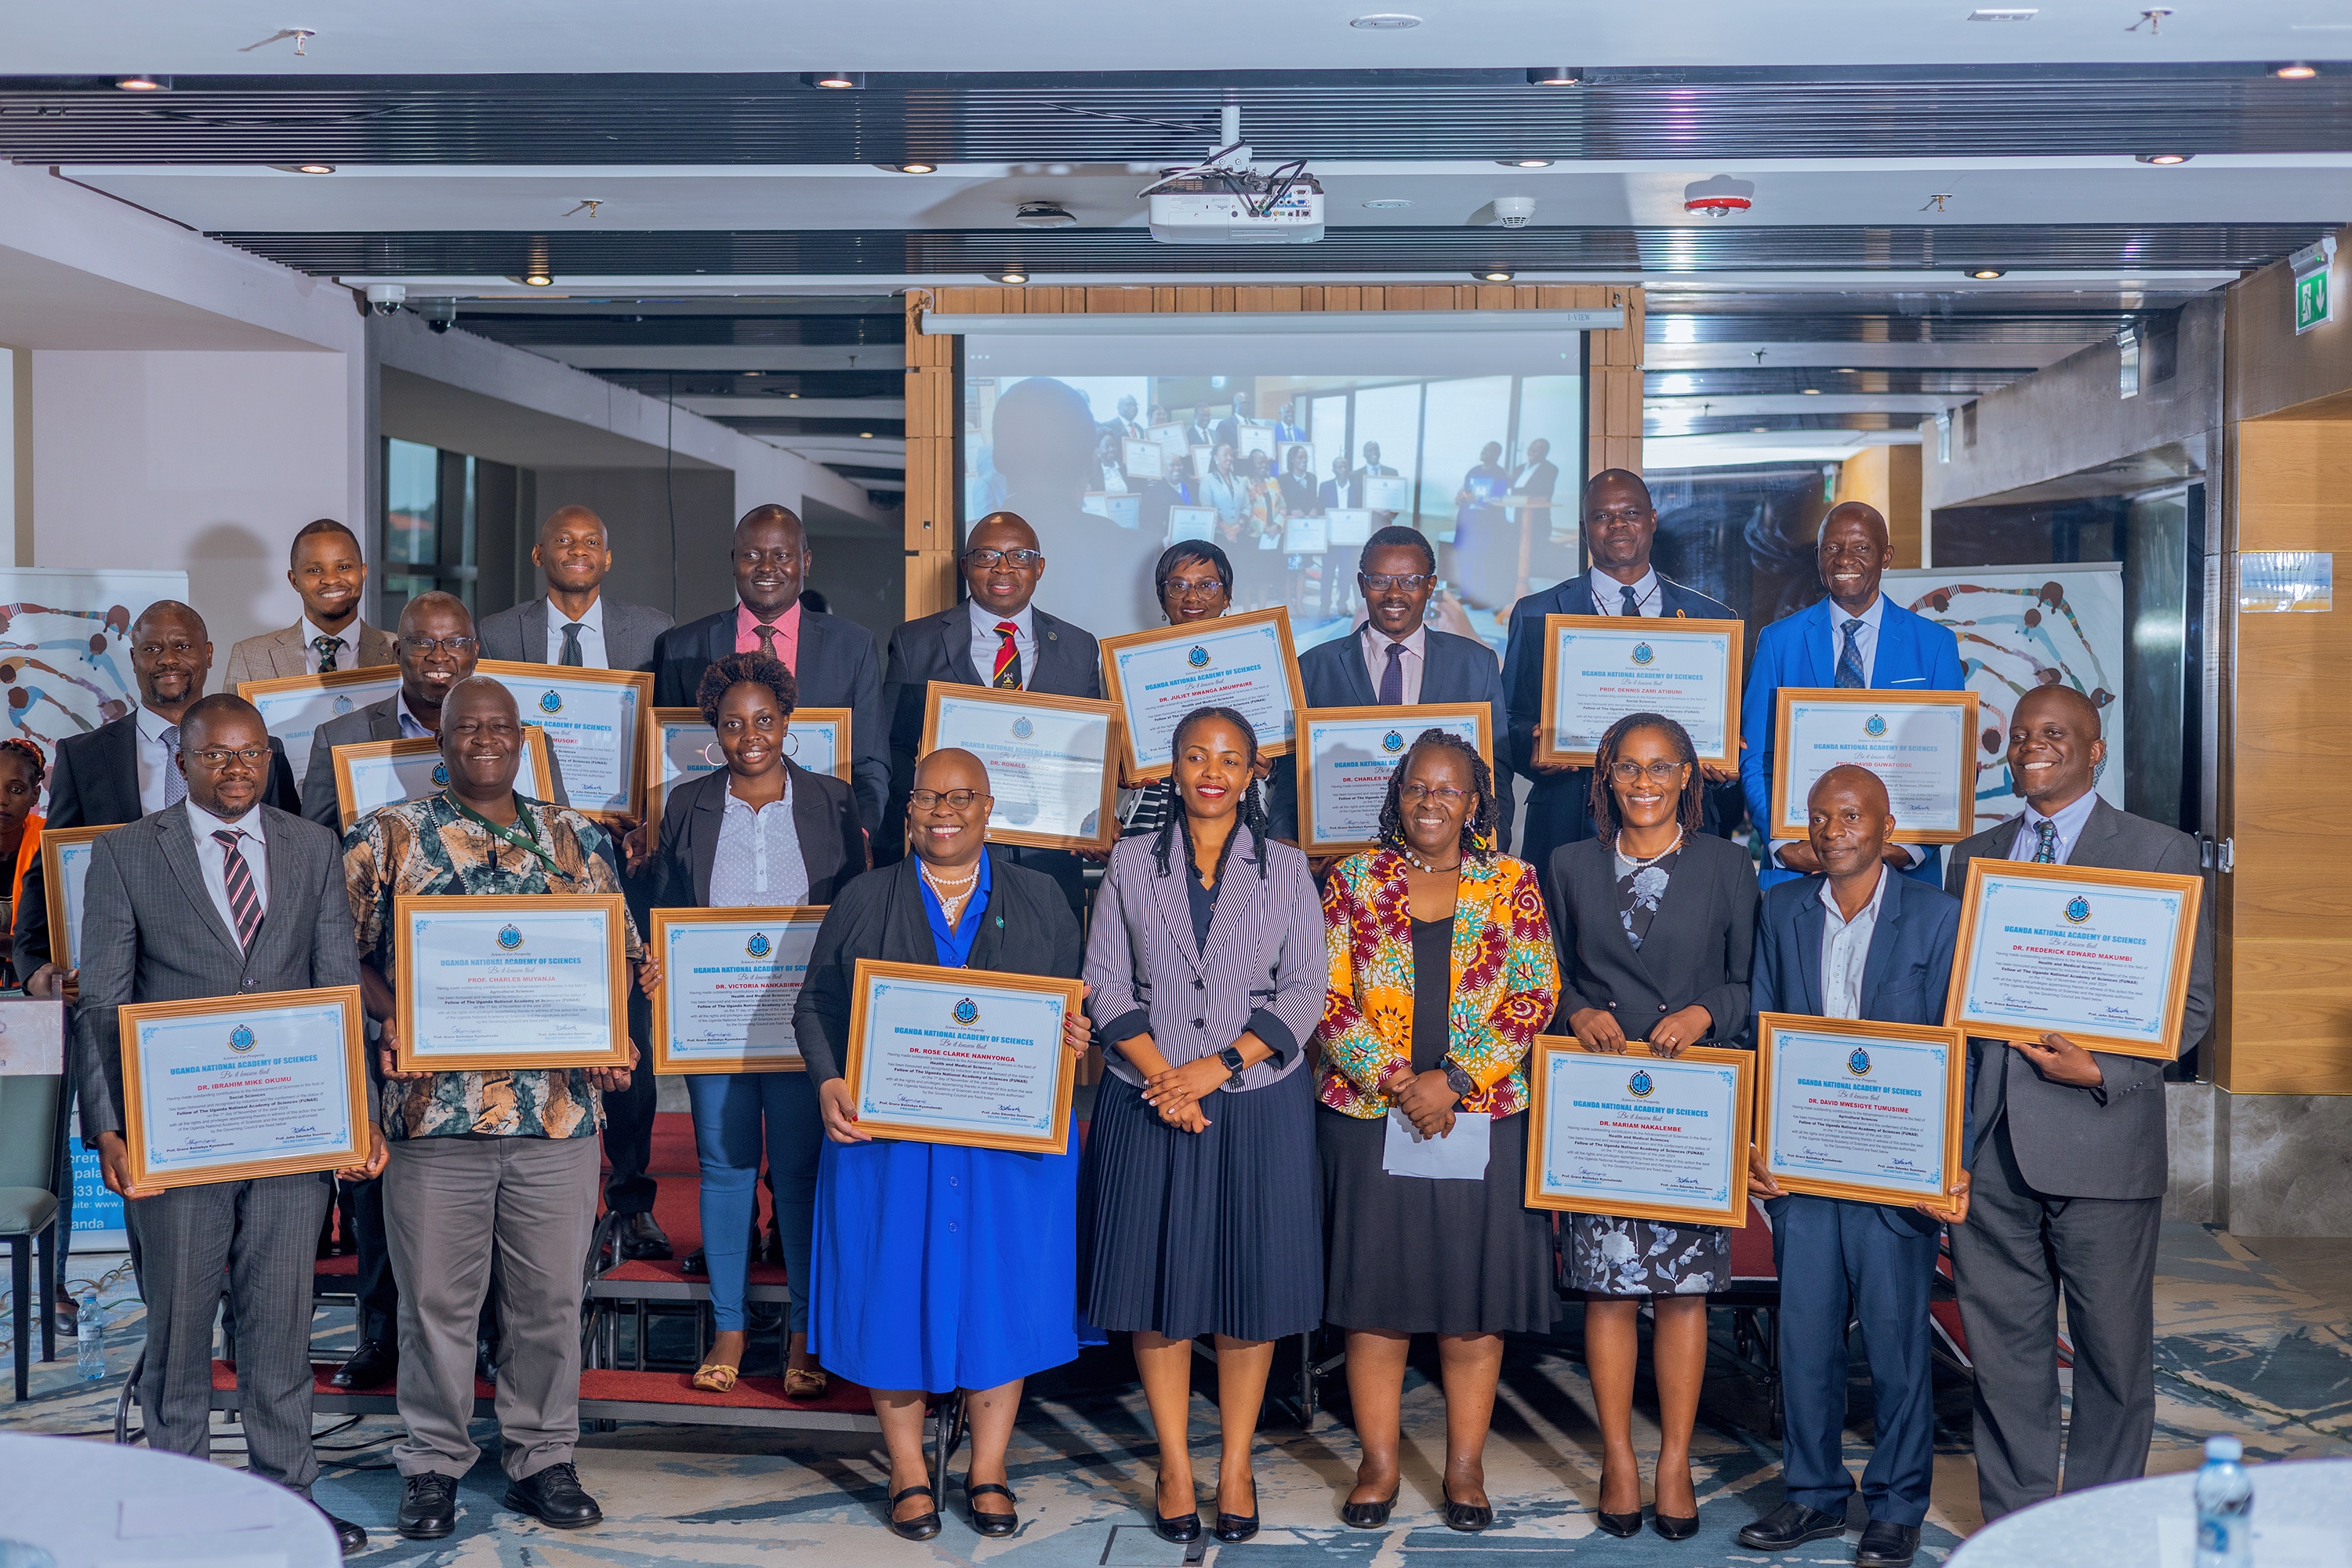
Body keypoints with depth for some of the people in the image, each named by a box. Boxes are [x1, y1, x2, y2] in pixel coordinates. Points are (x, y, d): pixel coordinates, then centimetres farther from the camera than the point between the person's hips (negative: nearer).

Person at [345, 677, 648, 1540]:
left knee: (550, 1295, 8)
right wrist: (393, 1020, -14)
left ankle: (543, 1457, 22)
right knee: (436, 1296, 6)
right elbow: (346, 955, 3)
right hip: (435, 1106, -2)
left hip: (561, 1108, 2)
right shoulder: (386, 837, 5)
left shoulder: (575, 839, 11)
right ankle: (433, 1461, 21)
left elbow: (621, 955, 12)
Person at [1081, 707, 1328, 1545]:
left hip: (1259, 1101, 0)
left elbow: (1305, 989, -1)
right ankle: (1174, 1465, 15)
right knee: (1156, 1283, 3)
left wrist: (1217, 1066, -12)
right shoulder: (1131, 863, 6)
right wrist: (1163, 1076, -11)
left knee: (1251, 1283, 4)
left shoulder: (1286, 870, 4)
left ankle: (1236, 1465, 16)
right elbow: (1106, 982, 2)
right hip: (1148, 1102, 1)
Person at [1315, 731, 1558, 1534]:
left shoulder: (1513, 884, 5)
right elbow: (1328, 1000, 0)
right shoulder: (1354, 879, 5)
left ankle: (1466, 1468, 15)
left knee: (1474, 1298, 4)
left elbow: (1534, 997, -1)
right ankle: (1378, 1465, 15)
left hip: (1486, 1121, 0)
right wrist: (1397, 1082, -12)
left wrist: (1454, 1079, -12)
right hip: (1369, 1119, 0)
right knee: (1375, 1294, 4)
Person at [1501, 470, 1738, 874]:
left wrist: (1716, 758, -11)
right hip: (1569, 827, 0)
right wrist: (1534, 745, -15)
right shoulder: (1535, 616, 9)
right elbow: (1512, 722, 8)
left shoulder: (1712, 619, 11)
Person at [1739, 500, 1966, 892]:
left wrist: (1910, 849, -13)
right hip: (1796, 865, 0)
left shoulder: (1935, 644, 4)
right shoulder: (1778, 641, 5)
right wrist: (1785, 845, -13)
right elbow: (1755, 760, 2)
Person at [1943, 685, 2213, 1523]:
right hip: (1989, 1147, 4)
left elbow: (2192, 1000, -2)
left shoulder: (2160, 852, 2)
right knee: (2003, 1351, 10)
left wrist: (2101, 1073, -15)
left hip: (2101, 1138, -3)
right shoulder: (1973, 855, 15)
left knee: (2113, 1354, 6)